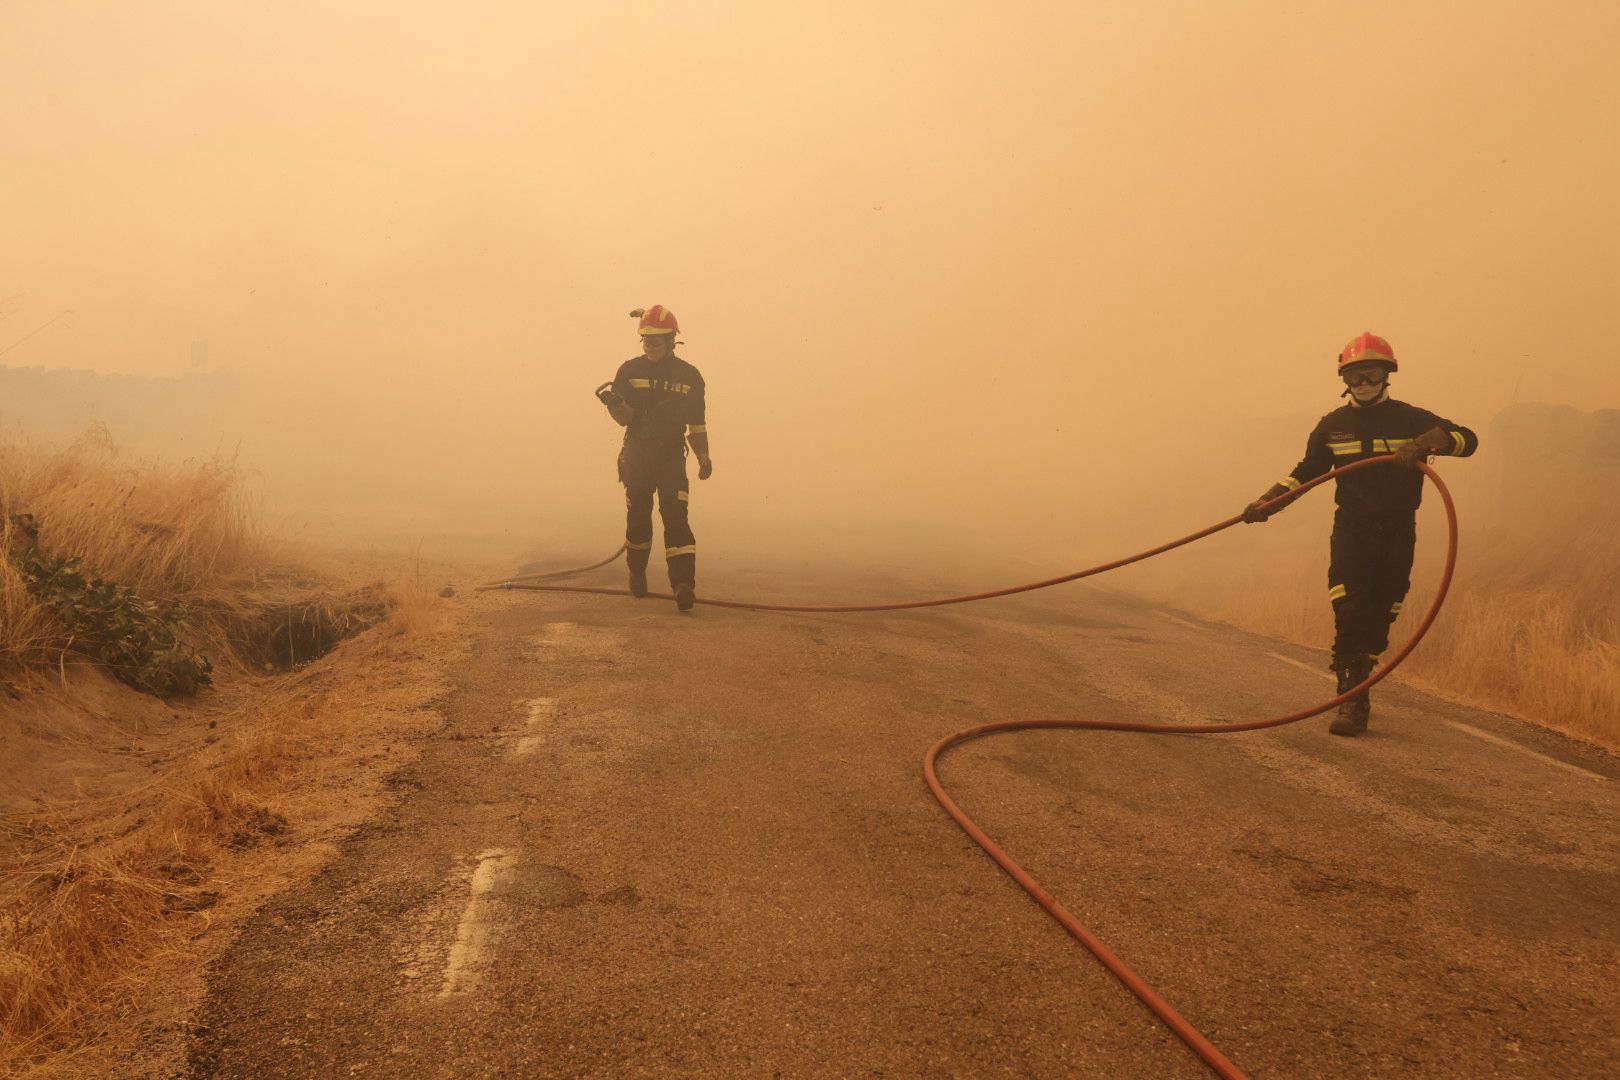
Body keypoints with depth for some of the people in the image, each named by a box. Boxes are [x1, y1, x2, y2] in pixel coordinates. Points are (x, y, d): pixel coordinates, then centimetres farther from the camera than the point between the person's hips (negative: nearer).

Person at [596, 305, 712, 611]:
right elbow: (624, 418, -6)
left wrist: (704, 458, 2)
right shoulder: (630, 370, 0)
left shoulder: (689, 376, 3)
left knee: (675, 517, -14)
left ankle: (684, 584, -21)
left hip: (672, 457, -1)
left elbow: (696, 424, 10)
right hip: (637, 456, 1)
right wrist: (612, 401, -27)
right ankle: (637, 575, 30)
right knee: (638, 518, 7)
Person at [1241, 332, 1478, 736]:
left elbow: (1467, 439, -5)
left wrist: (1424, 443, -24)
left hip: (1398, 534, 0)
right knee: (1349, 616, -14)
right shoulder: (1333, 425, 9)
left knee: (1378, 620, 5)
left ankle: (1355, 689, 24)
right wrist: (1267, 503, -1)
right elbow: (1305, 473, 13)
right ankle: (1353, 704, -14)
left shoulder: (1410, 419, 3)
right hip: (1350, 531, 0)